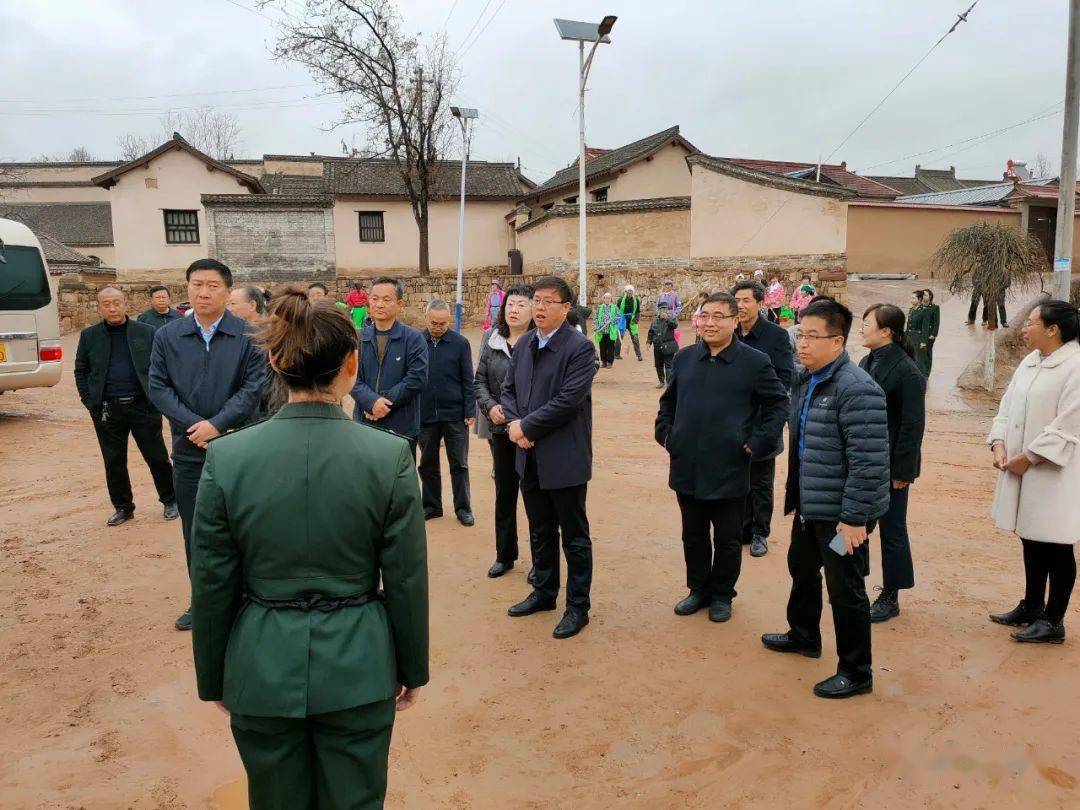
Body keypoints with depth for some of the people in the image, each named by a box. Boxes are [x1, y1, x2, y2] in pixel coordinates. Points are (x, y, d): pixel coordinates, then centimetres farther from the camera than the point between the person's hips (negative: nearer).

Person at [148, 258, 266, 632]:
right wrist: (194, 426, -12)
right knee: (194, 530, 12)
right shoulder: (167, 336, 3)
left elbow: (253, 387, -9)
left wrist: (217, 424, -17)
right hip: (188, 449, 3)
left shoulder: (247, 336, -5)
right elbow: (158, 387, 0)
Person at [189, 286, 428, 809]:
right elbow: (406, 581, -8)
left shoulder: (227, 457, -12)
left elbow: (211, 587, -4)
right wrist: (412, 669, 7)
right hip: (357, 668, -1)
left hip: (262, 669, 2)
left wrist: (213, 678, 11)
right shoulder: (390, 456, -16)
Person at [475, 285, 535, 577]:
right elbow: (480, 380, 9)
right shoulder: (492, 341, 5)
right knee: (504, 493, 15)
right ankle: (504, 555, 30)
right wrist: (490, 407, -8)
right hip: (500, 429, 5)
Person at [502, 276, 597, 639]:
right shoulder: (524, 344, 9)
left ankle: (578, 606, 20)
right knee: (540, 532, 20)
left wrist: (526, 426, -15)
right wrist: (515, 425, -7)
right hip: (530, 457, 7)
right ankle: (544, 592, 37)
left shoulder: (579, 347, -13)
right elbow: (509, 388, 11)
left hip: (564, 458, -7)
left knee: (574, 537, 7)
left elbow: (568, 400, -21)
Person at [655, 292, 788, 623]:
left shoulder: (755, 362, -6)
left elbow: (779, 403, 0)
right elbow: (668, 401, 19)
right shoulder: (684, 358, 6)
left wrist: (757, 443, -8)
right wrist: (665, 433, 7)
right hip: (687, 468, 4)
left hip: (729, 470, -3)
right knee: (693, 536, 16)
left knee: (727, 540, 10)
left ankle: (722, 595, 29)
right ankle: (698, 589, 34)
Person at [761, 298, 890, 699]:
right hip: (809, 507, 10)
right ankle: (803, 635, 49)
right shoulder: (805, 381, 9)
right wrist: (795, 494, 20)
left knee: (845, 590, 3)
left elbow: (868, 463, -25)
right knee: (802, 568, 25)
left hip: (842, 514, -10)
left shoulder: (856, 390, -22)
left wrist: (854, 518, -24)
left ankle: (856, 673, 21)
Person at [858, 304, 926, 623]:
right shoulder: (866, 362, 7)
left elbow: (913, 425, -16)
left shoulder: (906, 371, -16)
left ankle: (890, 597, 20)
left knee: (892, 530, 6)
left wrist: (903, 471, -16)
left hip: (890, 465, -7)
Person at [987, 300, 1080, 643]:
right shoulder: (1029, 361, 10)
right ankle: (1031, 607, 32)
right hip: (1021, 469, 8)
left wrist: (1027, 457, -16)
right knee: (1030, 539, 18)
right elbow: (1007, 406, 11)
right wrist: (999, 444, -3)